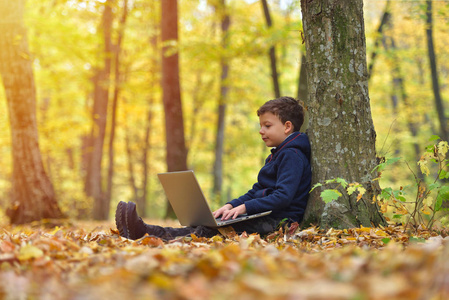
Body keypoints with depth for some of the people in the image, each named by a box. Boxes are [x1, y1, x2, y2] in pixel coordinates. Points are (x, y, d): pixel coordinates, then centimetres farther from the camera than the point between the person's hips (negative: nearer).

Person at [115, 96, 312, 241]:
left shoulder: (292, 155, -9)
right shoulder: (277, 155, 25)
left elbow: (283, 197, -21)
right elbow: (257, 191, 24)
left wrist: (244, 207, -24)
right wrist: (232, 205, 7)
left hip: (280, 221, -9)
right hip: (265, 215, 9)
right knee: (209, 222, -10)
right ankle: (143, 231, -26)